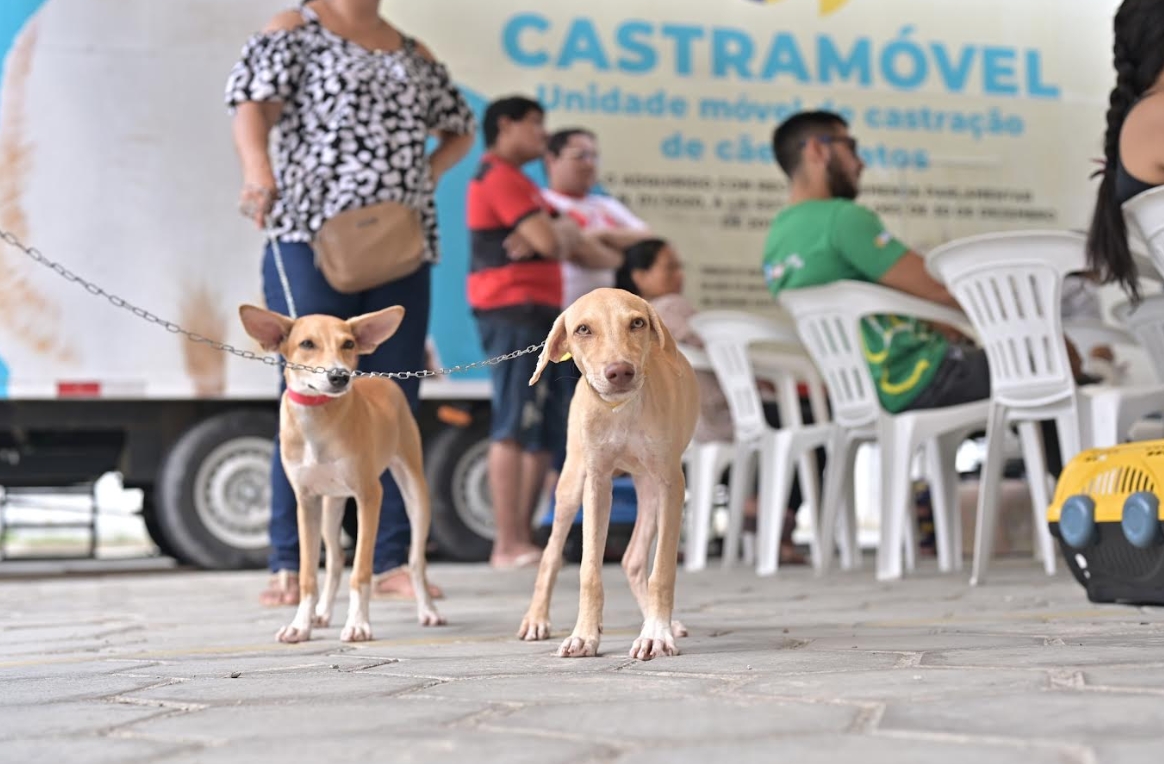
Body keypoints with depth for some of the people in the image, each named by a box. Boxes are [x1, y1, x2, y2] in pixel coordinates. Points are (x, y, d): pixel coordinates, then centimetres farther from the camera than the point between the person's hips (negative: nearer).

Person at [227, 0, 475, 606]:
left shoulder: (411, 52, 19)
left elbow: (459, 128, 31)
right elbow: (251, 103, -11)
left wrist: (423, 177, 11)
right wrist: (257, 170, -32)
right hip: (312, 239, -5)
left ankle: (391, 564, 9)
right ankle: (289, 567, -3)